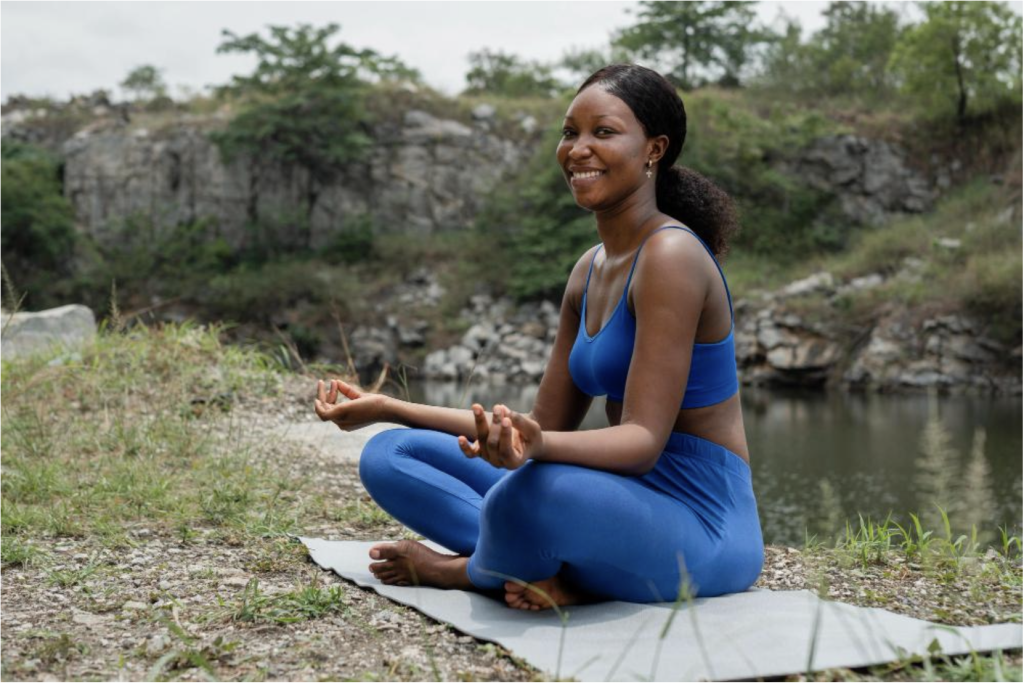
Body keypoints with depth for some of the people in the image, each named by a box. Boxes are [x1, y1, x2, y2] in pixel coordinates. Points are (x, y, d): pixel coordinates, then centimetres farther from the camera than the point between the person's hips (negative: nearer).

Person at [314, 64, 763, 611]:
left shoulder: (670, 255, -16)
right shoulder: (591, 271, 11)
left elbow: (643, 440, -22)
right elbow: (543, 424, 13)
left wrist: (534, 448, -42)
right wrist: (388, 408, 10)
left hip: (702, 529, -9)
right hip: (622, 504, 9)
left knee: (537, 489, -41)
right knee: (389, 456, 6)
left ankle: (464, 570, -6)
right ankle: (557, 572, -13)